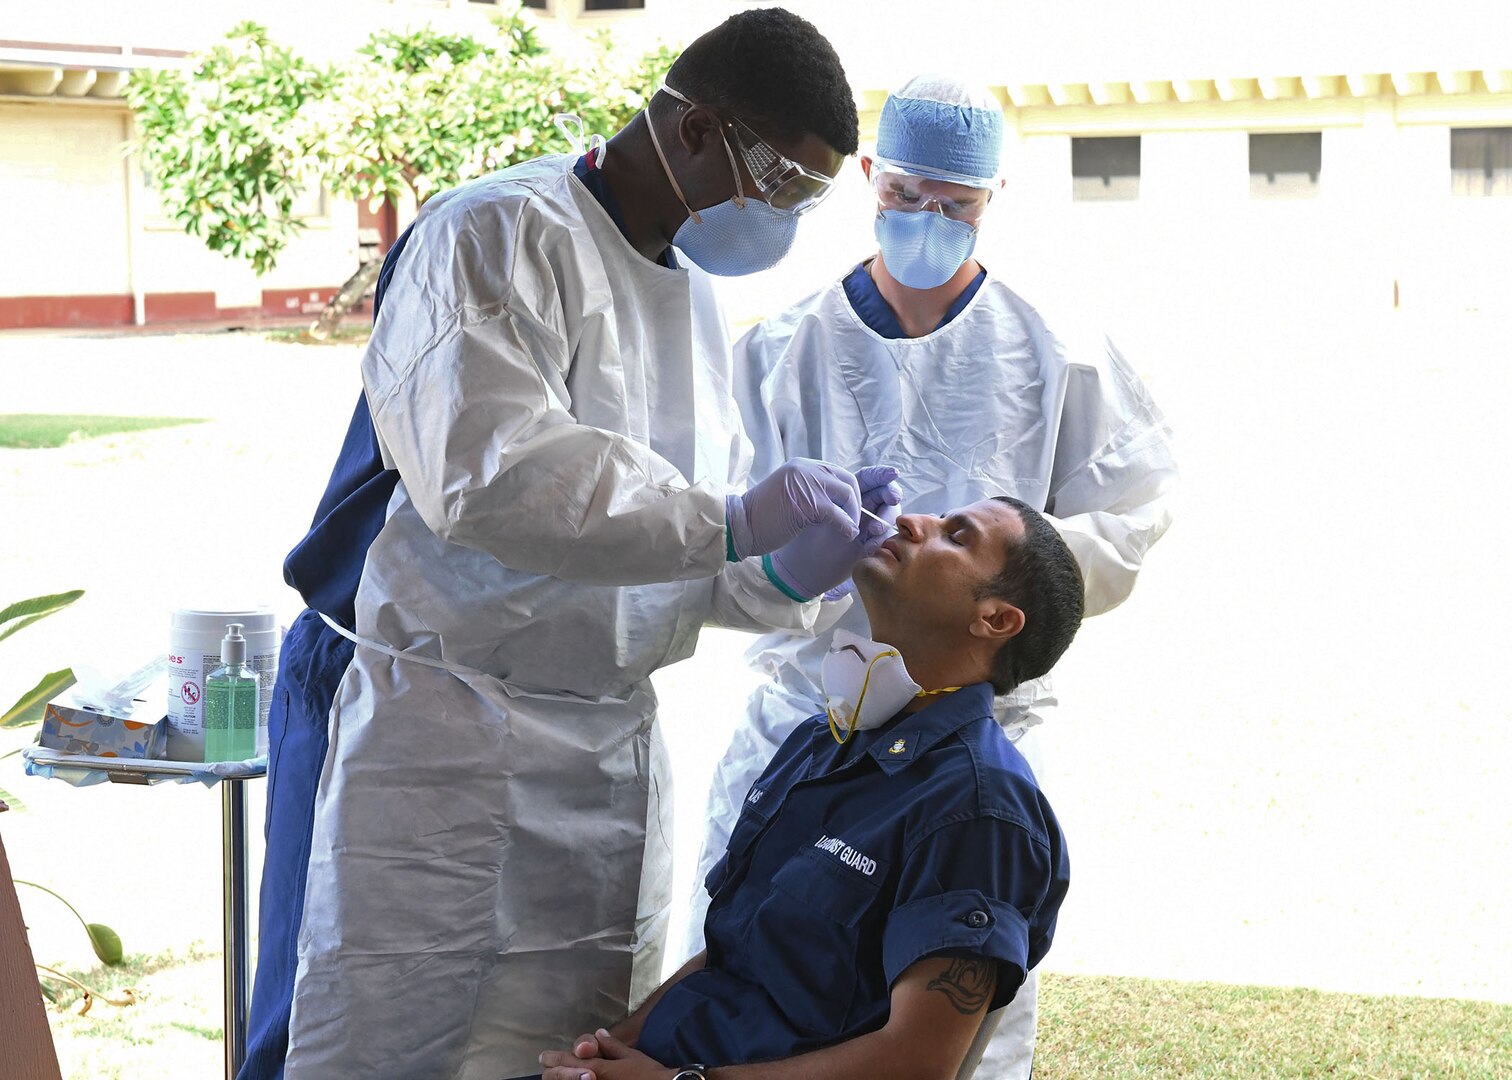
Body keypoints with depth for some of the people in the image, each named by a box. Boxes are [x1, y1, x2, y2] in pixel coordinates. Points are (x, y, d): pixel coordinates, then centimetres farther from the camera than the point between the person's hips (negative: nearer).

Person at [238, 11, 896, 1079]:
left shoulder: (693, 289, 16)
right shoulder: (501, 235, -13)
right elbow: (488, 473, -29)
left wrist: (784, 570, -3)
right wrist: (730, 521, -26)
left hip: (608, 746, 8)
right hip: (439, 740, -8)